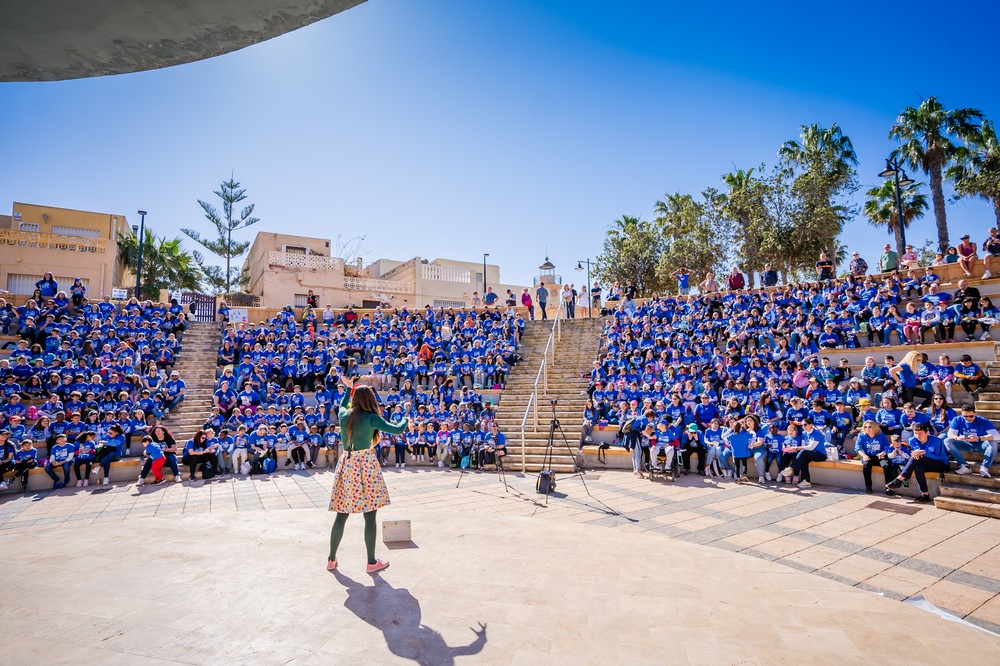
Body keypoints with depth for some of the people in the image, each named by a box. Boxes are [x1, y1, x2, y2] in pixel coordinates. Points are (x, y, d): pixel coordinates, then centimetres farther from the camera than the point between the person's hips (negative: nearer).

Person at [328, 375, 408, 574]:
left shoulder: (344, 414, 4)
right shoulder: (371, 418, -10)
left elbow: (343, 405, 29)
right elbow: (397, 430, -11)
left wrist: (348, 388, 39)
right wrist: (405, 420, 9)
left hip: (346, 464, 5)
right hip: (365, 465, -5)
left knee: (341, 515, 13)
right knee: (369, 515, 3)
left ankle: (331, 559, 22)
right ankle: (372, 562, 11)